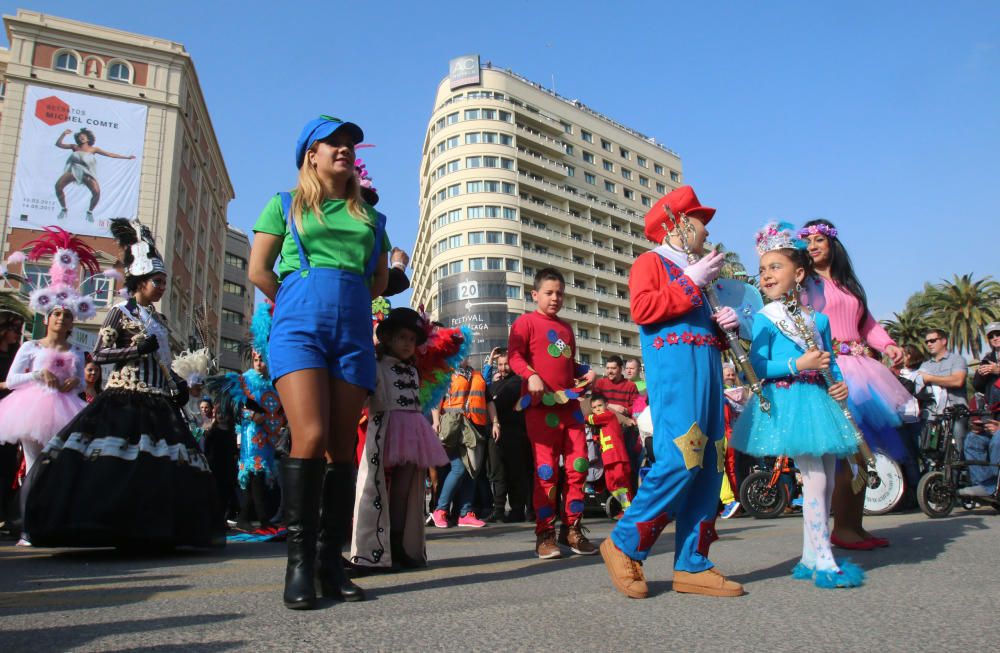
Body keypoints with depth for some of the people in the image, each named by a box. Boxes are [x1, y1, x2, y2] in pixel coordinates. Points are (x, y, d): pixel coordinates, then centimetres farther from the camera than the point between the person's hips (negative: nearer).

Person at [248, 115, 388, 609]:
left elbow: (380, 281, 21)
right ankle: (299, 562, -7)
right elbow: (259, 271, 9)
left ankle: (331, 563, 5)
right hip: (299, 327, -3)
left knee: (342, 447, -1)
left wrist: (343, 301, 13)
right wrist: (301, 306, 8)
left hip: (354, 332, 3)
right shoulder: (285, 204, 14)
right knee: (311, 437, -18)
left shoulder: (369, 217, 21)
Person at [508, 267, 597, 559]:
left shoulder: (566, 328, 22)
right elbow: (514, 355, -8)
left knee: (578, 464, 4)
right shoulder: (526, 321, 2)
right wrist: (531, 375, -25)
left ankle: (572, 529, 16)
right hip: (541, 404, -6)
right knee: (547, 467, -4)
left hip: (570, 402, 6)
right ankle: (545, 534, 5)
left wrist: (585, 372, 10)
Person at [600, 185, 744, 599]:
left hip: (707, 368, 9)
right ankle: (624, 545, -4)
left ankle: (692, 565, 8)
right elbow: (642, 309, -13)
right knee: (680, 459, -18)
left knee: (709, 466, 3)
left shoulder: (699, 272, 27)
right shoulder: (651, 261, 5)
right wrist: (691, 284, -9)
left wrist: (724, 324, 11)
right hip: (673, 366, -8)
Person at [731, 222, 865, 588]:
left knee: (827, 480, 9)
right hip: (788, 403, -6)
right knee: (815, 478, -10)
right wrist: (798, 364, -19)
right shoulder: (764, 318, -4)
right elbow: (756, 367, -11)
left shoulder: (818, 319, 12)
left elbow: (830, 361, 18)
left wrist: (840, 383, -1)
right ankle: (822, 561, 0)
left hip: (819, 401, 7)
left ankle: (811, 557, 21)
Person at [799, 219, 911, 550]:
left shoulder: (848, 284, 24)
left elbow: (868, 323, 22)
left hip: (859, 370, 7)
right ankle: (840, 528, -4)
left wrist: (888, 346, 5)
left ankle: (856, 525, 13)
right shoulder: (805, 283, 2)